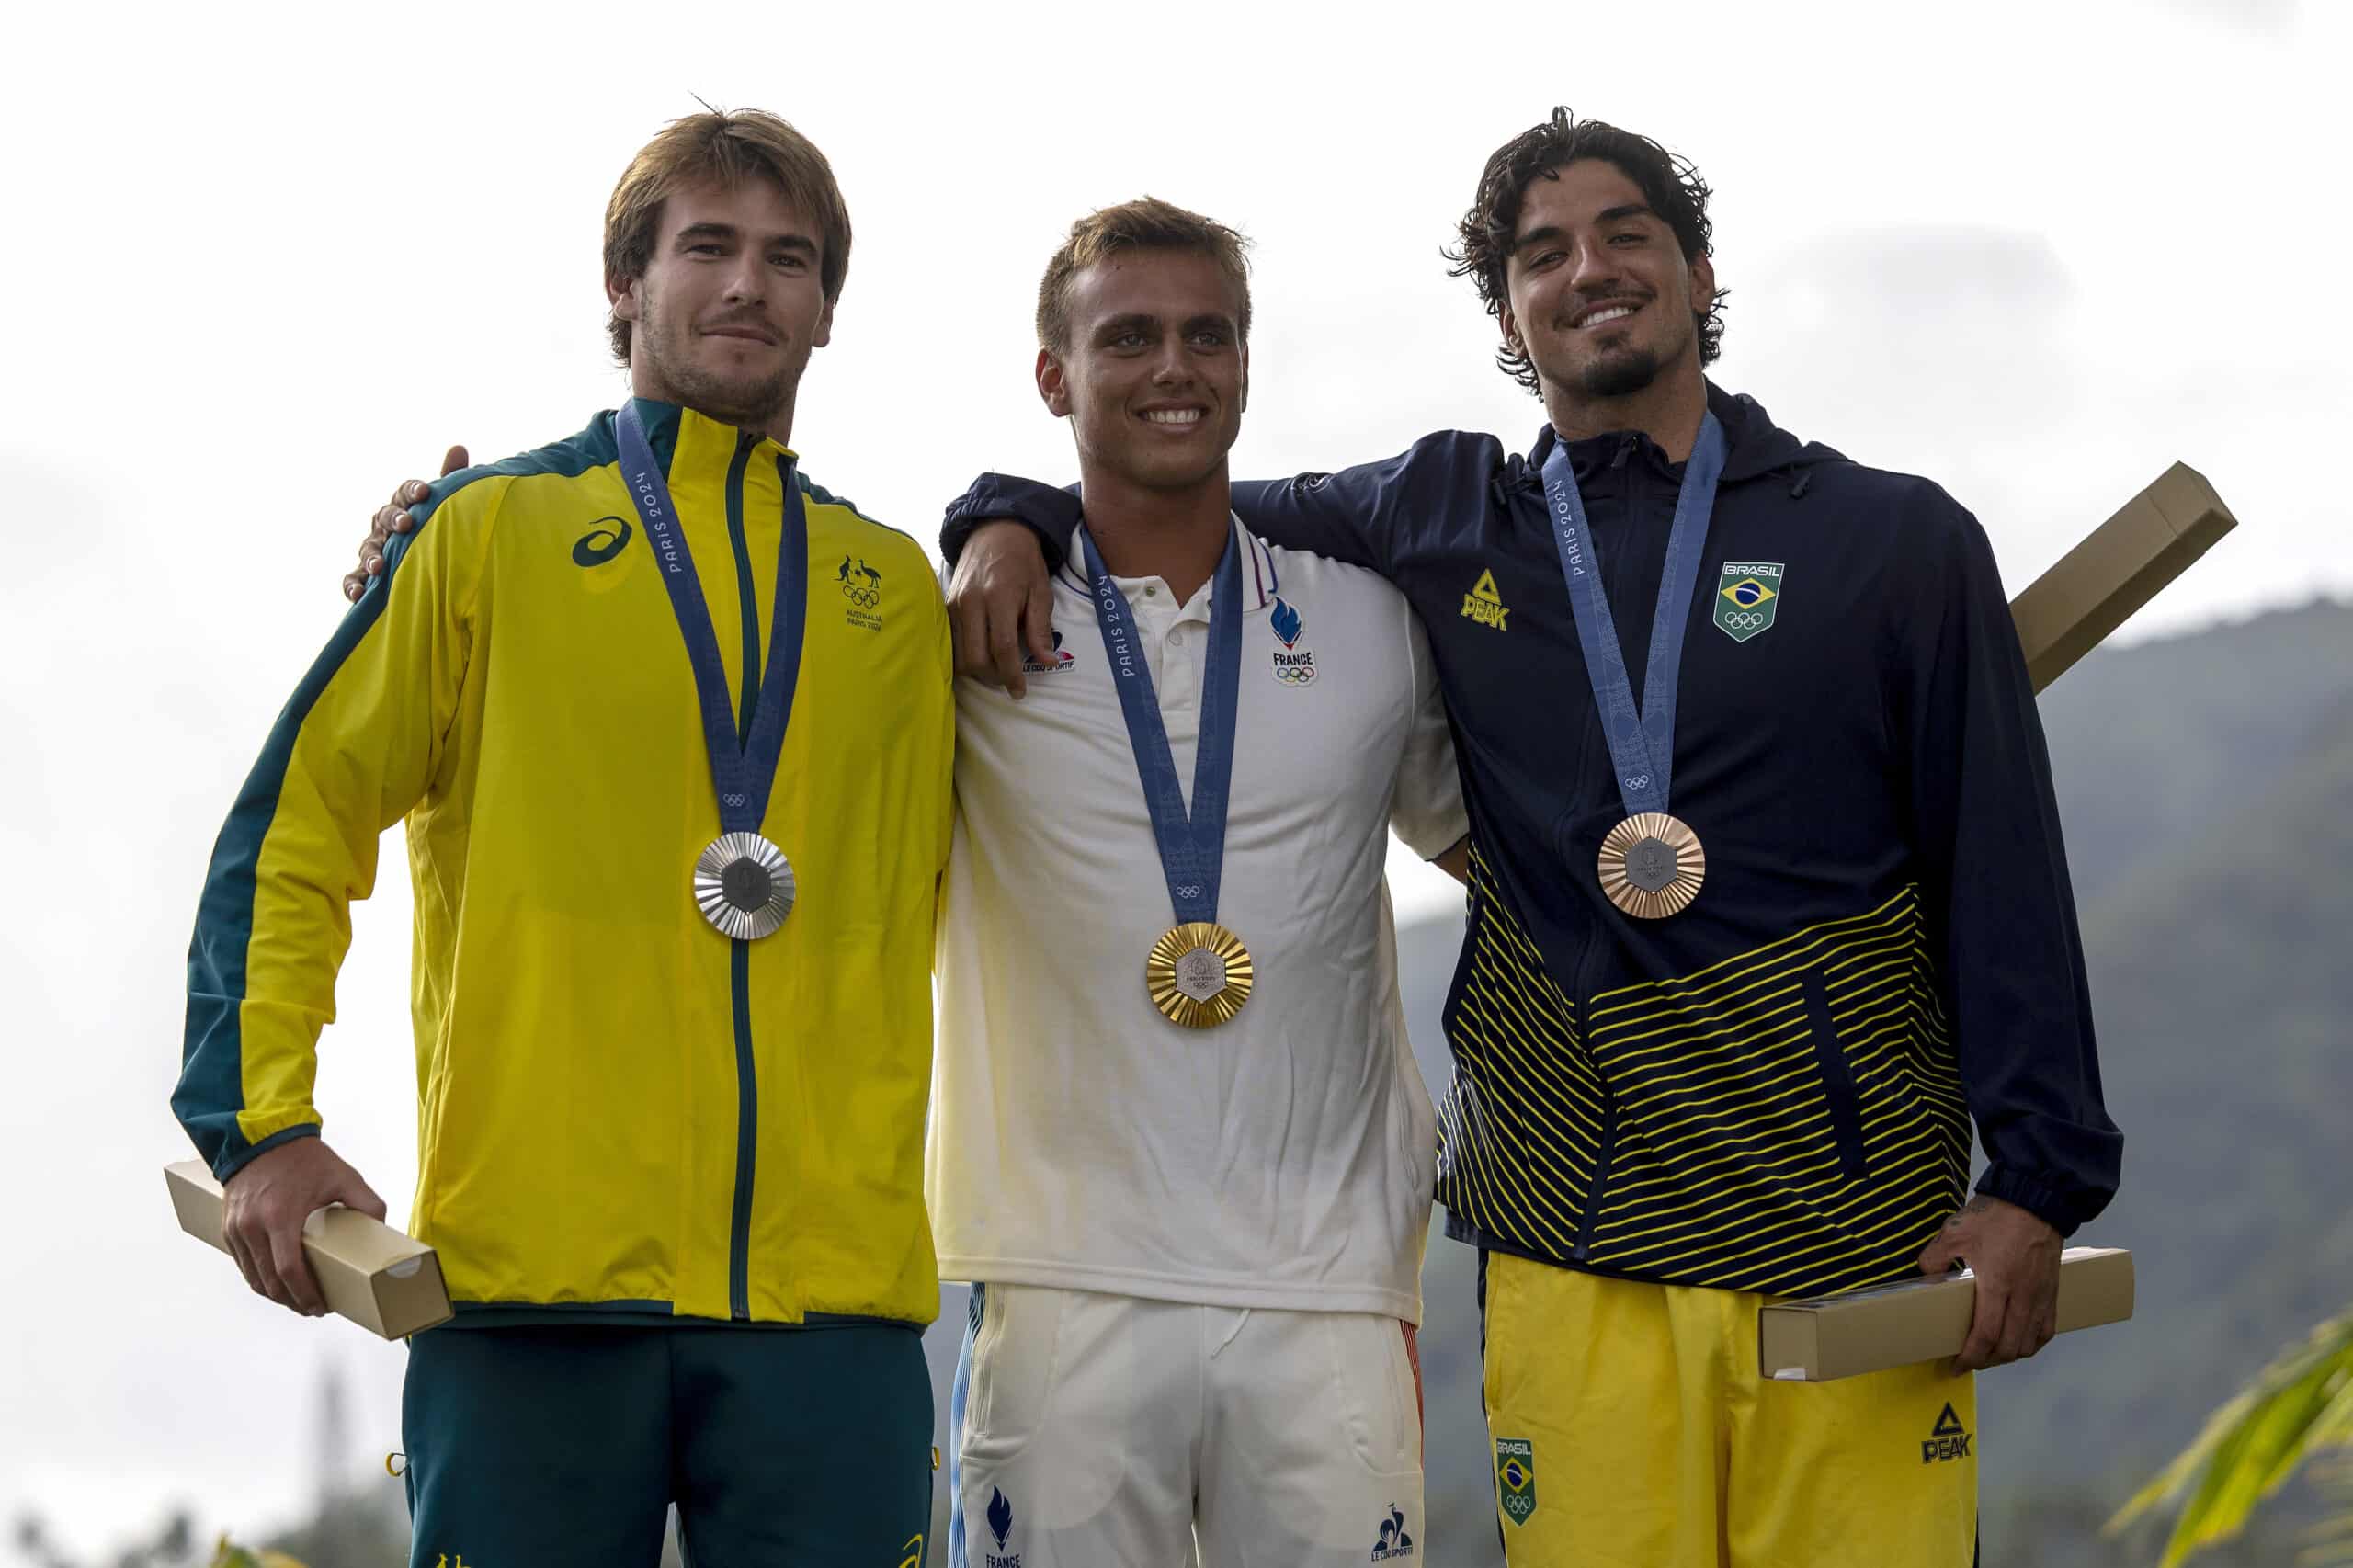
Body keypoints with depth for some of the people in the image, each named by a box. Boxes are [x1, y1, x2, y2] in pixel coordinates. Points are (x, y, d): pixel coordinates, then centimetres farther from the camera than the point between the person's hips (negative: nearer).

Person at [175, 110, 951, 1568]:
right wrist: (260, 1122, -5)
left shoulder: (895, 588, 17)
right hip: (537, 1266, -2)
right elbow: (293, 828, 5)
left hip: (833, 1283, 3)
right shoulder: (495, 532, 8)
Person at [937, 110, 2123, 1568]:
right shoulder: (1441, 527, 12)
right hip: (1575, 1253, 1)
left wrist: (2037, 1180, -1)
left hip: (1857, 1232, -1)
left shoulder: (1900, 541, 8)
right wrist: (1014, 524, 3)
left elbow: (2005, 879, 5)